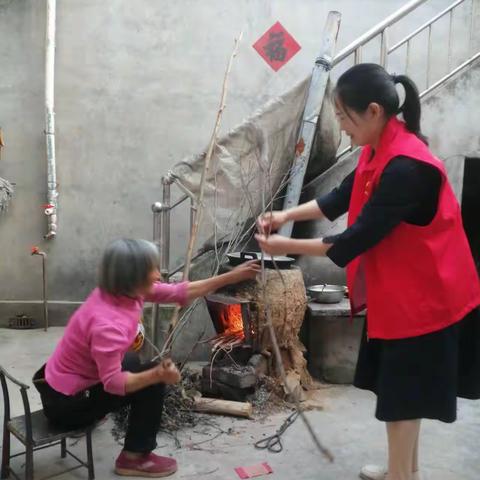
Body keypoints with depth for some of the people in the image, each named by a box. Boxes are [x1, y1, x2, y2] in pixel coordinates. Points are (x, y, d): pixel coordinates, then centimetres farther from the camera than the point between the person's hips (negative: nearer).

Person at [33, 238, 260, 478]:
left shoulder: (125, 291, -7)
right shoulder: (107, 324, -34)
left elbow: (180, 292, -2)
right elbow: (113, 383, -31)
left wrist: (231, 277, -2)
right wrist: (158, 374, -41)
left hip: (61, 382, 9)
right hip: (67, 402, -9)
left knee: (132, 363, 26)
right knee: (153, 381, -8)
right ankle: (135, 457, 6)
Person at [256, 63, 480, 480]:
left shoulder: (406, 167, -29)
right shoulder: (381, 149, 2)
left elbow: (358, 239, -26)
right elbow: (344, 197, 12)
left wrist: (288, 246, -17)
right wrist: (288, 215, 0)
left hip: (422, 296, -9)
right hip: (397, 291, 10)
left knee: (403, 391, 5)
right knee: (400, 385, 20)